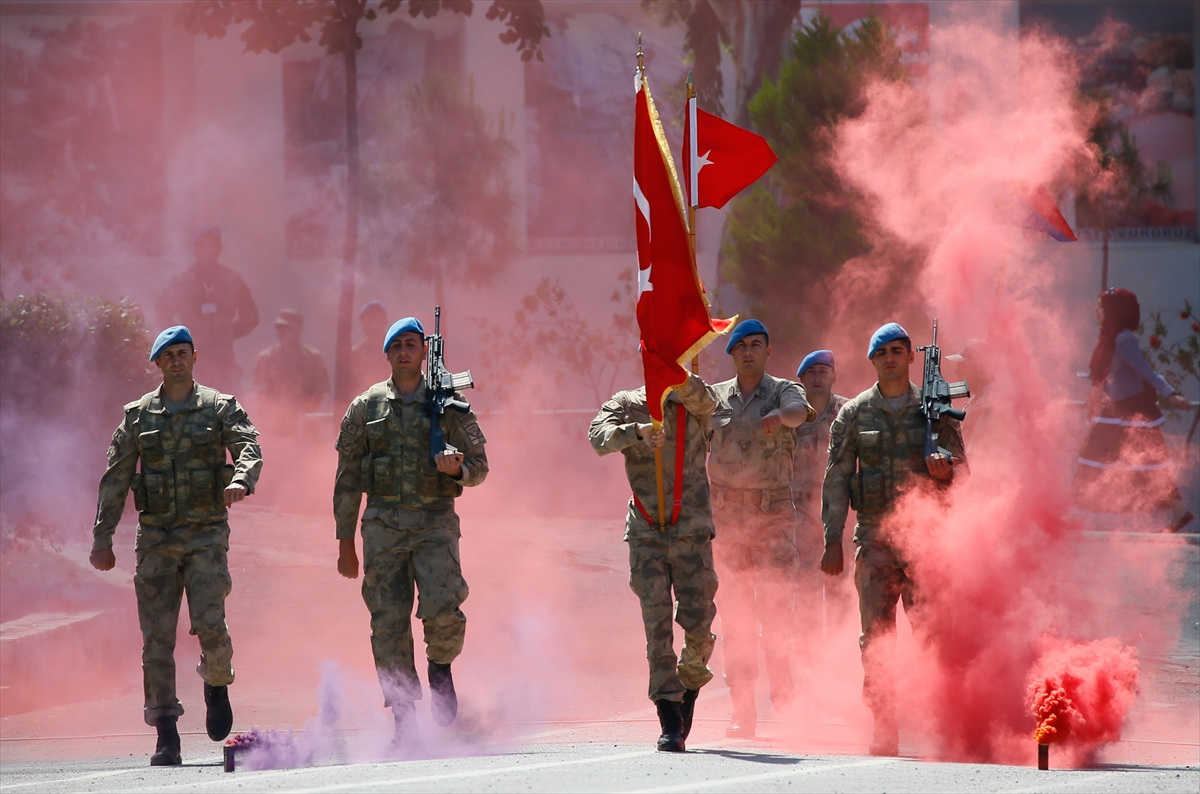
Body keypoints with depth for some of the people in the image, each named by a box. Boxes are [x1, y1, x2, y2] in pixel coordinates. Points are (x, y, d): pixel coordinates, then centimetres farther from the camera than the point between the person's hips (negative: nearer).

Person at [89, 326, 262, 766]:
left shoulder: (220, 408, 4)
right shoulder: (138, 416, 9)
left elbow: (249, 448, -11)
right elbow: (115, 479, 10)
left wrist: (241, 480, -34)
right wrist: (102, 538, 5)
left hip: (207, 535, -2)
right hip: (155, 537, 2)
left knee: (210, 625, -15)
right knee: (157, 637, -4)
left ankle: (217, 684, 19)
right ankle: (166, 737, -1)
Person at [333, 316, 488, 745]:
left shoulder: (448, 404, 6)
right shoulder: (365, 408, 9)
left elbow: (479, 466, 9)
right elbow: (347, 477, 11)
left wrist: (456, 468, -15)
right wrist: (345, 541, 8)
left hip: (434, 521, -1)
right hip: (383, 525, 2)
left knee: (443, 610, -20)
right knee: (388, 625, -3)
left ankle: (441, 665, 13)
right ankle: (404, 720, 2)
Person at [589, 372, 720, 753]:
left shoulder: (692, 405, 2)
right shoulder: (625, 406, 4)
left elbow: (700, 397, -22)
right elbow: (599, 435, -15)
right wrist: (638, 431, -36)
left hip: (691, 532, 0)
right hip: (646, 535, 0)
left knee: (697, 622, -2)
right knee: (657, 626, -4)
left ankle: (691, 685, 28)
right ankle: (670, 721, -3)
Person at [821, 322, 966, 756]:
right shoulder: (854, 414, 8)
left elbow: (961, 467, 8)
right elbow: (836, 479, 7)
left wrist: (945, 470, -17)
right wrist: (832, 541, -1)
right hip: (874, 535, 1)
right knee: (877, 637, -3)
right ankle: (884, 731, -1)